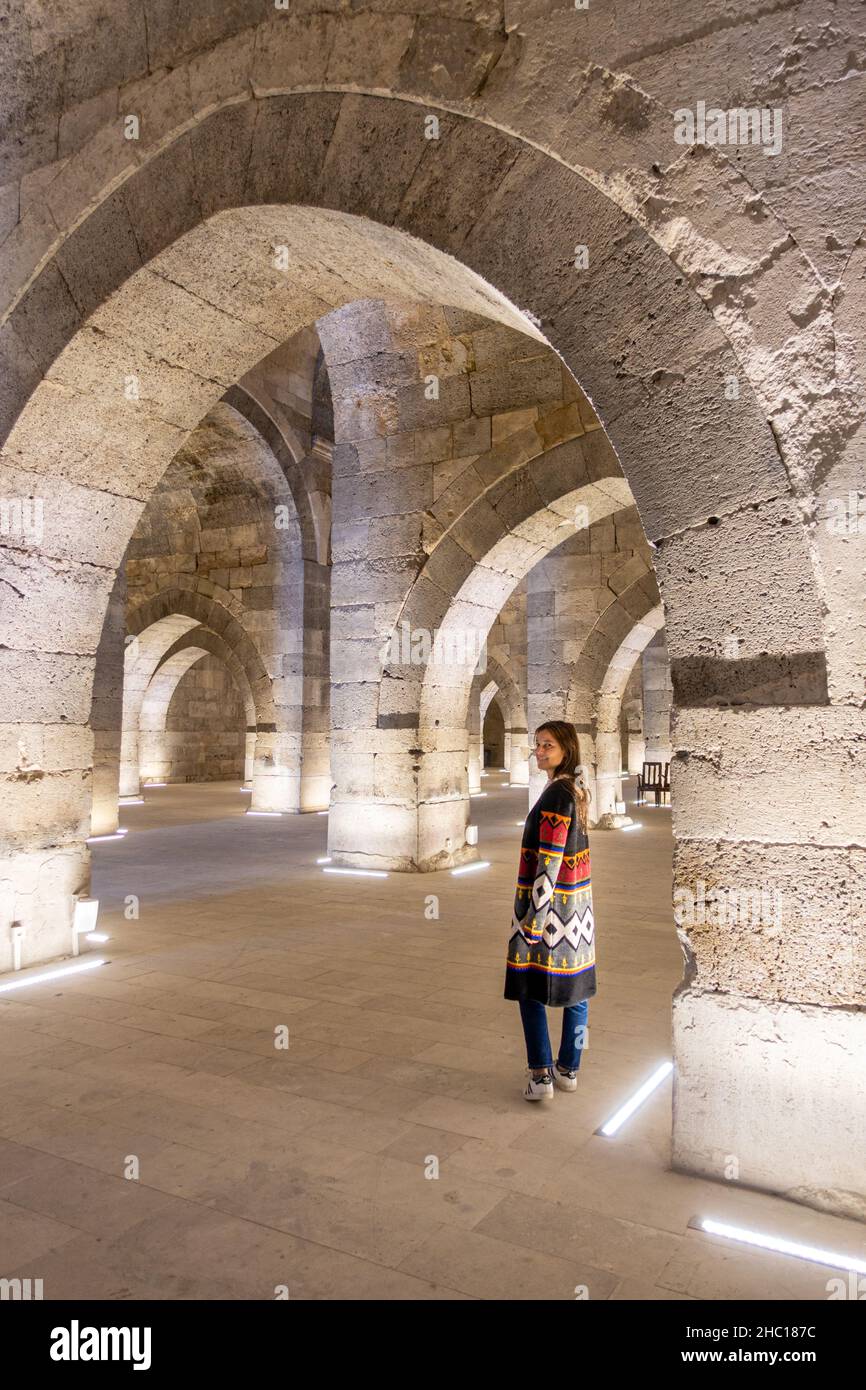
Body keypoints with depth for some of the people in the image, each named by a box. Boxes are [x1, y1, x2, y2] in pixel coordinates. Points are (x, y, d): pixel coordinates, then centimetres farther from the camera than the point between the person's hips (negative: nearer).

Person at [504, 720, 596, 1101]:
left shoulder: (556, 794, -19)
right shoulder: (577, 790, 9)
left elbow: (549, 861, -21)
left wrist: (534, 916, -19)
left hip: (552, 902, -9)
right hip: (578, 903, 9)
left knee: (530, 987, 1)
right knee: (576, 986, 12)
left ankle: (540, 1076, 2)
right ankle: (568, 1069, 23)